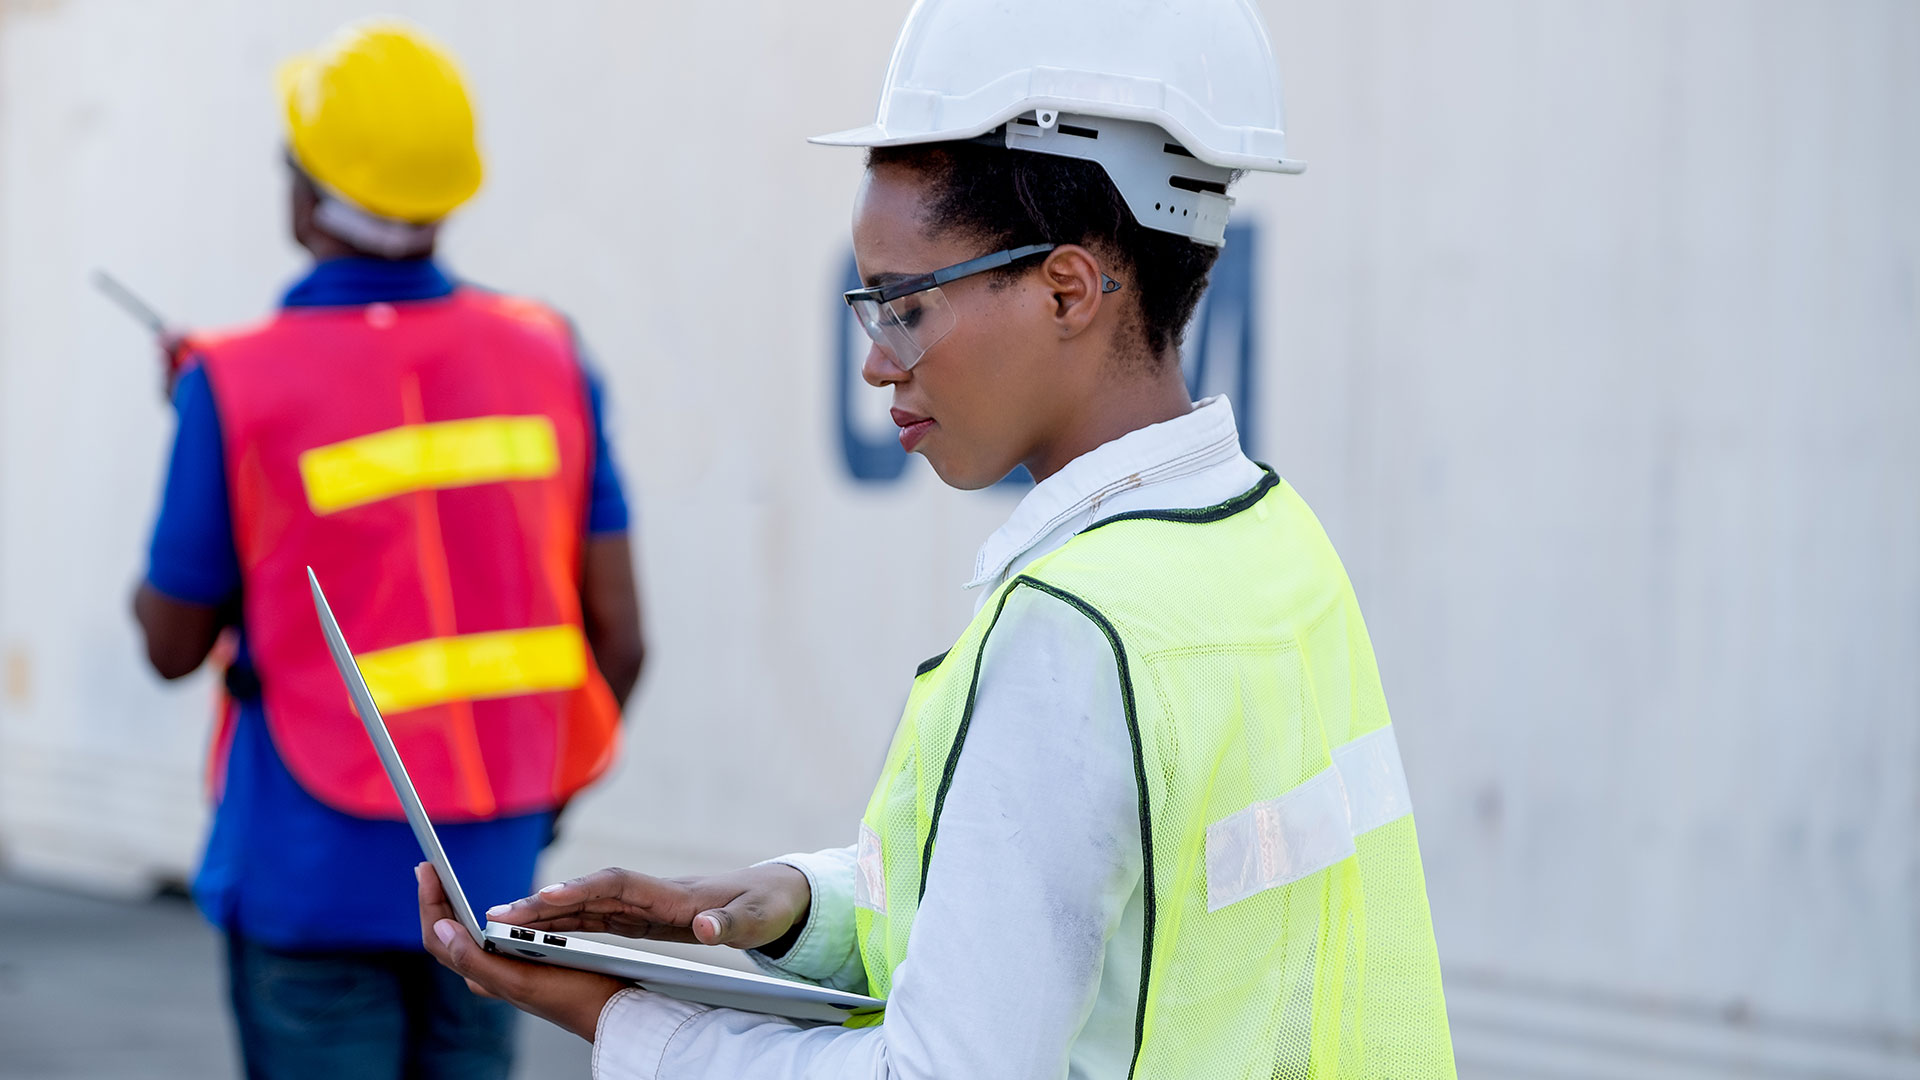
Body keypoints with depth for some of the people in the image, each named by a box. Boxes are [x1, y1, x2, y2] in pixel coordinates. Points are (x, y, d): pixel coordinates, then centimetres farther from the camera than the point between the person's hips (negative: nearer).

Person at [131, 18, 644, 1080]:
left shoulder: (238, 387, -13)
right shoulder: (545, 355, -2)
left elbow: (172, 645, 0)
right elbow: (618, 634, 0)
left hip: (313, 868, -4)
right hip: (488, 868, 4)